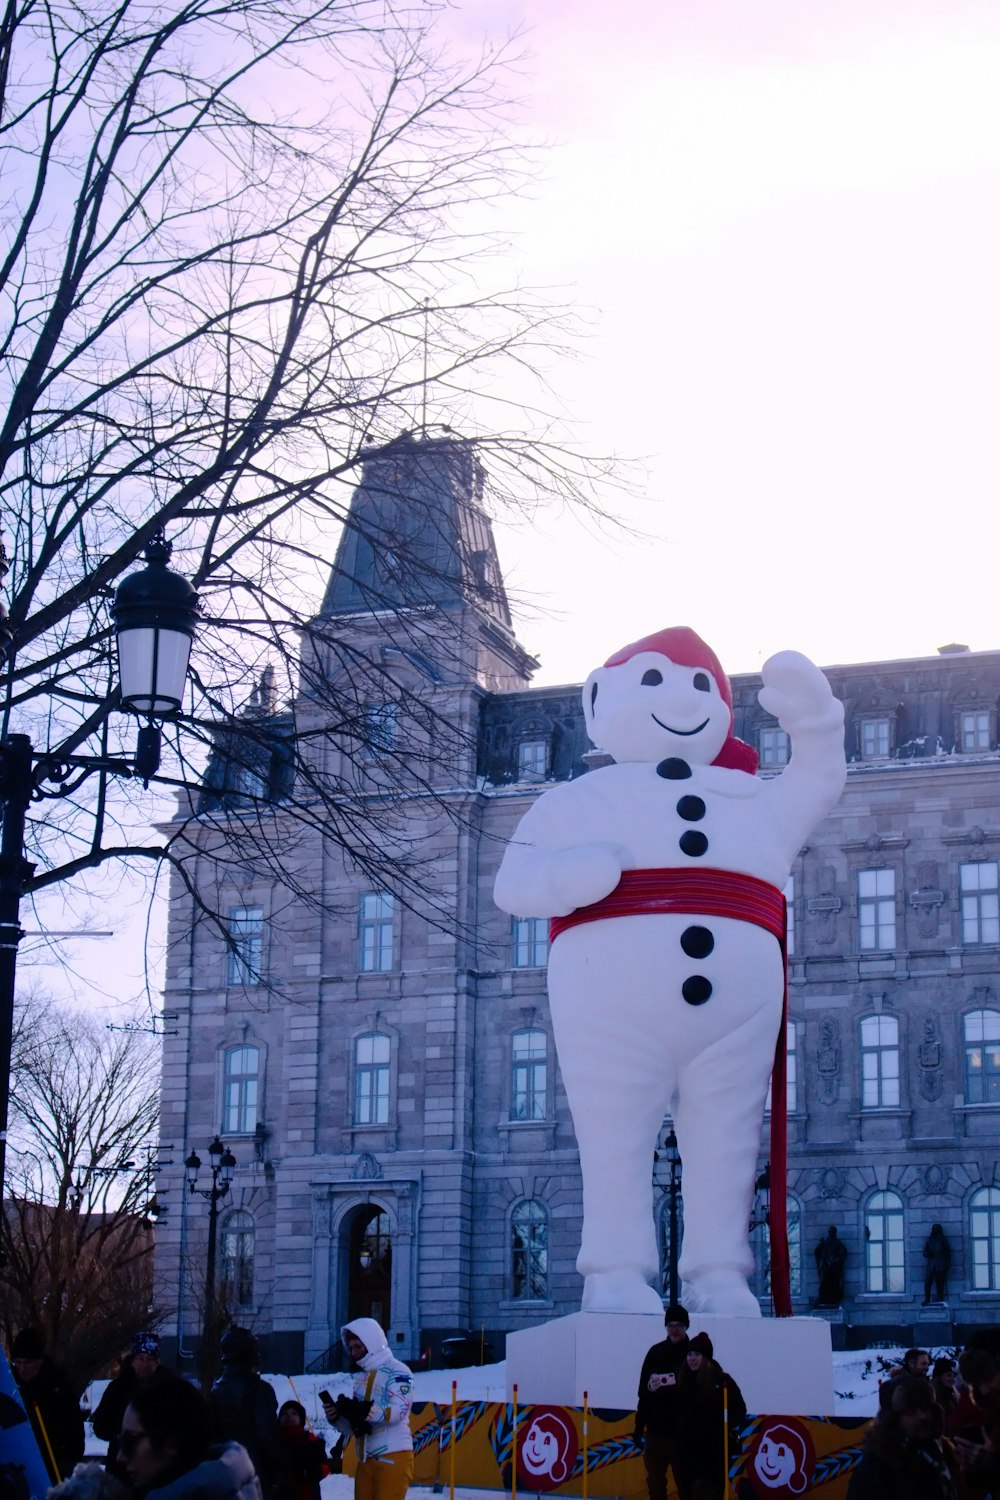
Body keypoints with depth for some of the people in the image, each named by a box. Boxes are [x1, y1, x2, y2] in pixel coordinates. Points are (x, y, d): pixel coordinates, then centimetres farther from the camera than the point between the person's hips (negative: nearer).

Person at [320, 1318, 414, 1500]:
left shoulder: (397, 1371, -3)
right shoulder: (361, 1378, 20)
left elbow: (398, 1410, -18)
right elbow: (354, 1424, 19)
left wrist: (363, 1411, -28)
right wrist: (336, 1417, -3)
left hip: (393, 1457, -8)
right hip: (365, 1459, 8)